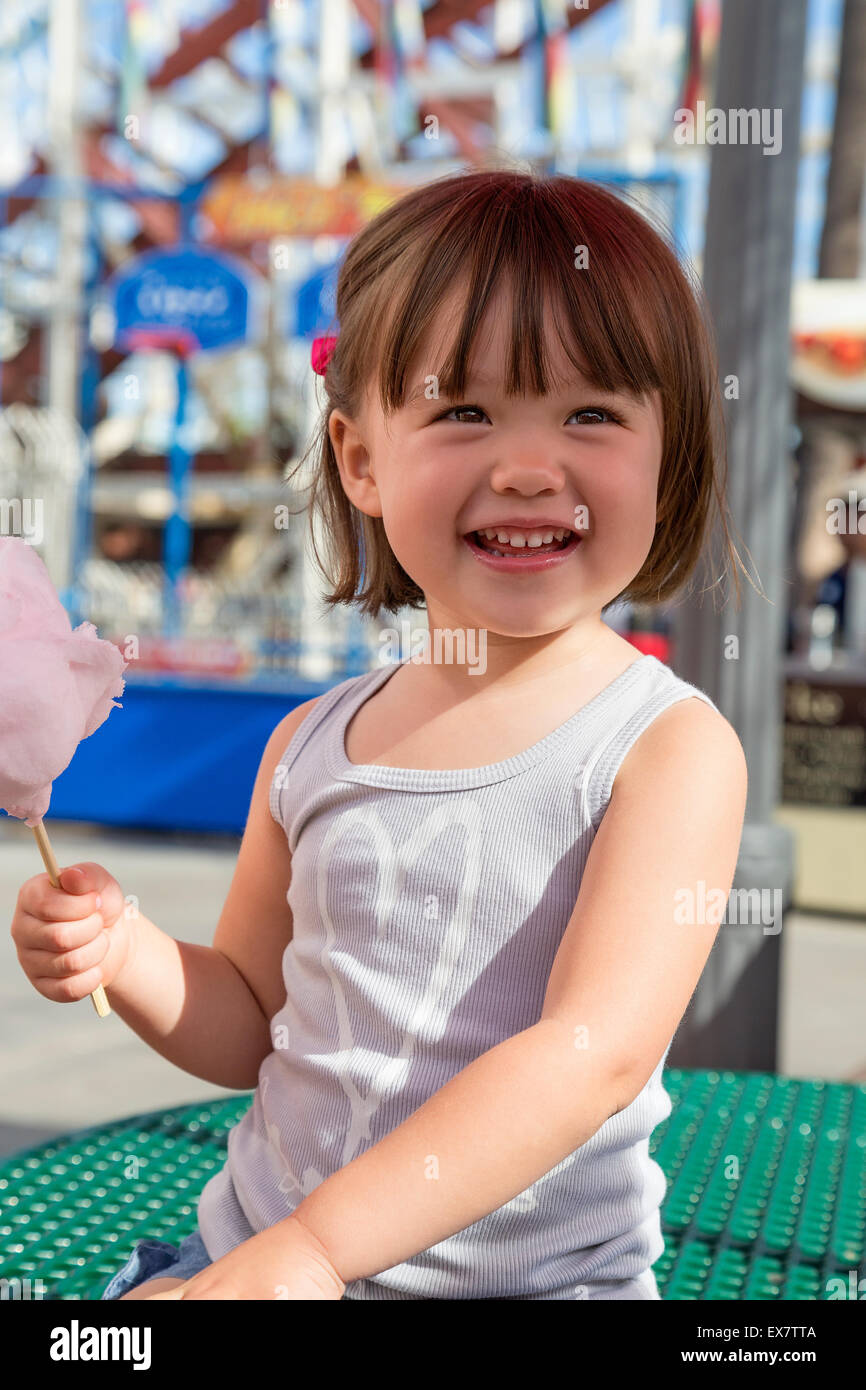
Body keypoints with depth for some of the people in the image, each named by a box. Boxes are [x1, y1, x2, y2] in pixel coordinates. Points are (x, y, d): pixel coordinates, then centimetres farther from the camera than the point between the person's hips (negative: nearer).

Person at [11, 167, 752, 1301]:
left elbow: (596, 1051, -21)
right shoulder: (311, 745, 1)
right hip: (251, 1244, 4)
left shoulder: (668, 743, -11)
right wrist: (124, 952, -7)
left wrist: (317, 1244, -26)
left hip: (537, 1280, -3)